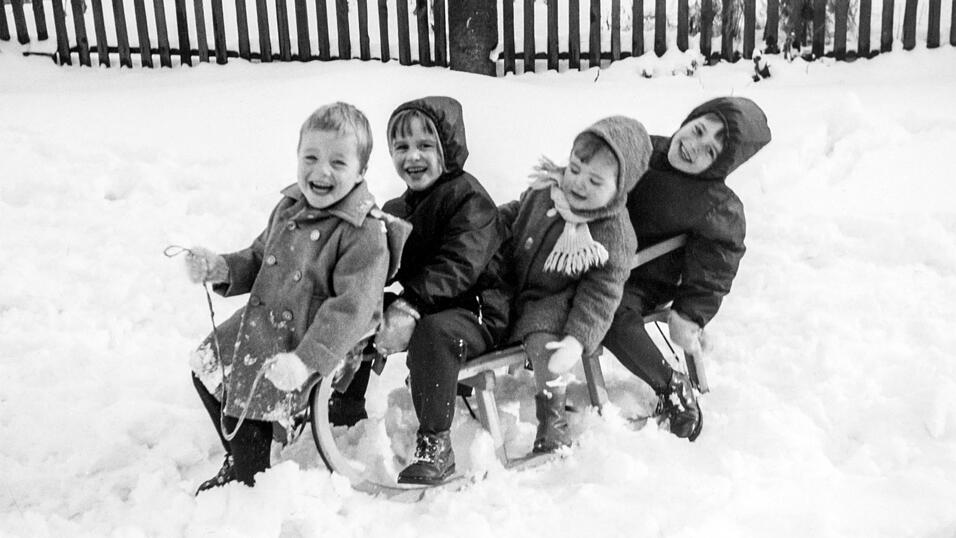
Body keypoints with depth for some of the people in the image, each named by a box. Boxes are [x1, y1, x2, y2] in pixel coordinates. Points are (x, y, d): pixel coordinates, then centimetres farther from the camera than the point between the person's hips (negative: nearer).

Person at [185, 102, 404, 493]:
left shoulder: (365, 234, -22)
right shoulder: (289, 208, 3)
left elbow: (352, 307, -28)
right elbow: (258, 260, 16)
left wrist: (307, 360, -37)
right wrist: (220, 269, -5)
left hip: (306, 343, -8)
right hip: (257, 327, 8)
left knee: (254, 399, -13)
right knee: (206, 365, 16)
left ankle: (248, 477, 22)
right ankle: (241, 461, 36)